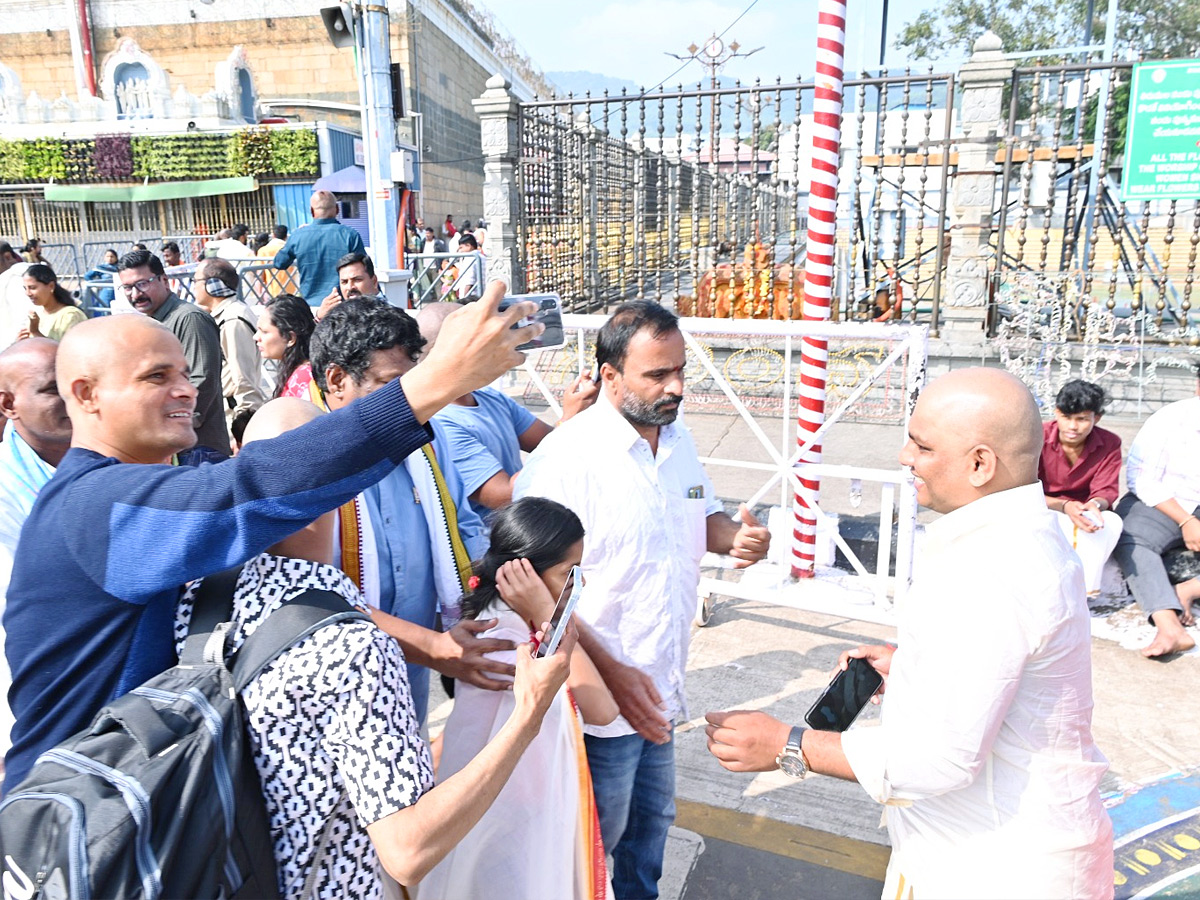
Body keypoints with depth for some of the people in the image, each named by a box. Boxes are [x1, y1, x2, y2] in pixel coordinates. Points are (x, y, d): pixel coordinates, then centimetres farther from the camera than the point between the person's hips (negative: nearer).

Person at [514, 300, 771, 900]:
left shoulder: (679, 440, 2)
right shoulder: (566, 456, -23)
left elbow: (703, 517, 16)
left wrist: (736, 536, -7)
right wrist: (611, 672, -25)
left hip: (662, 686, 7)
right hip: (601, 695, -7)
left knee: (654, 818, 27)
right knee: (594, 835, 14)